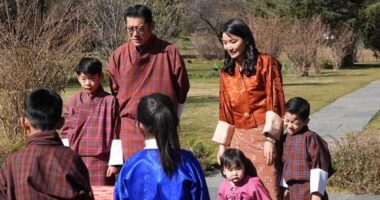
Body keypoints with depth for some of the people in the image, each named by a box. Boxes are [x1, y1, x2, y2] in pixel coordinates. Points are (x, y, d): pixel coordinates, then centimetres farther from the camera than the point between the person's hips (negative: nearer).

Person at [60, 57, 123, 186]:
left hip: (100, 161, -3)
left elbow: (115, 134, -3)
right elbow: (66, 132, 9)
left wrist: (114, 162, -5)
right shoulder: (73, 101, 6)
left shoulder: (110, 101, -3)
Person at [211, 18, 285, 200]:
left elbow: (274, 102, -9)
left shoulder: (266, 63, -4)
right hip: (238, 138, 5)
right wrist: (223, 144, 12)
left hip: (263, 136, -5)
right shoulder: (226, 71, 11)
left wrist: (270, 139, -15)